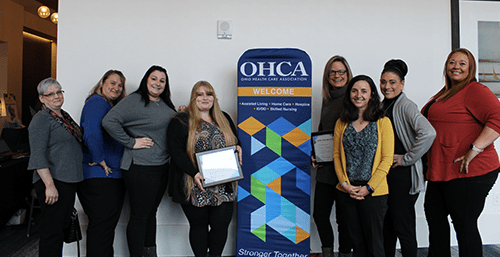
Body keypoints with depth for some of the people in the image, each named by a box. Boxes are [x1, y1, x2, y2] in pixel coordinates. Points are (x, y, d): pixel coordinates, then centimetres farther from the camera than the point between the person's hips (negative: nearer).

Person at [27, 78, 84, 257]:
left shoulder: (65, 116, 16)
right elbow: (38, 156, -17)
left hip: (69, 180, 8)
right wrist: (50, 185, -24)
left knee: (62, 226, 16)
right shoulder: (41, 119, -10)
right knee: (52, 230, -2)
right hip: (53, 182, -8)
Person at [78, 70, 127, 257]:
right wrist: (99, 160, -20)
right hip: (99, 176, -10)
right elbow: (91, 133, -25)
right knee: (101, 225, -3)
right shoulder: (97, 102, -10)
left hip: (113, 175, 10)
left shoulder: (114, 107, 19)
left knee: (107, 225, 16)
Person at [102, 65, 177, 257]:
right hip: (140, 168, -8)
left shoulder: (166, 103, 13)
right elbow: (109, 121, -21)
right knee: (139, 216, 3)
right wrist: (131, 142, -18)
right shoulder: (135, 100, -11)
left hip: (162, 167, 8)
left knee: (151, 212, 19)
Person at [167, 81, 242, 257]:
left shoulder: (224, 119, 15)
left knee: (221, 225, 3)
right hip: (195, 187, -3)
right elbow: (176, 150, -8)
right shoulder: (181, 121, 1)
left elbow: (235, 141, 25)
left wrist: (238, 148, 1)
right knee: (198, 225, 9)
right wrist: (194, 173, -19)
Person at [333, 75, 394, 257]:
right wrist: (344, 183, -5)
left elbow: (387, 159, -5)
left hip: (374, 192, -3)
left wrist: (369, 187, -11)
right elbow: (336, 155, 7)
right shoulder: (342, 123, 8)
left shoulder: (382, 122, -2)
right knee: (357, 242, 13)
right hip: (347, 192, 3)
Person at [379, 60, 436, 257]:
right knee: (386, 224, 15)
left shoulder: (406, 106, -12)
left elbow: (428, 133, -28)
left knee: (403, 227, 2)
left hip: (402, 174, -7)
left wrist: (407, 159, -19)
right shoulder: (382, 106, 11)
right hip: (384, 172, 8)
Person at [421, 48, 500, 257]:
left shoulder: (475, 91, -10)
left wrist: (474, 150, -26)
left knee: (464, 224, 1)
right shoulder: (443, 94, 18)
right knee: (434, 216, 18)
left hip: (468, 172, -9)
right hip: (440, 170, 10)